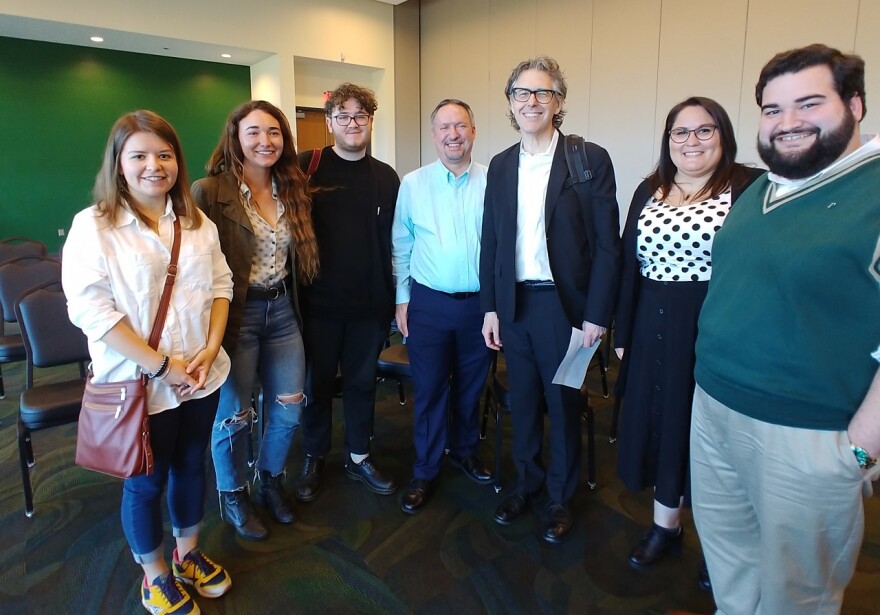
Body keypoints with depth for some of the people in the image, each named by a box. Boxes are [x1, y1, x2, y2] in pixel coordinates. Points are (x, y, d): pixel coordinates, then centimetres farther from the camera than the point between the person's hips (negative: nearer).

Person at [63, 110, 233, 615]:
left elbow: (221, 283, 6)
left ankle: (188, 555, 43)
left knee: (191, 466, 20)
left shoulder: (198, 222, 5)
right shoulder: (92, 226, -11)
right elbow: (89, 309, -17)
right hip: (139, 385, -4)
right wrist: (163, 366, -19)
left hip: (203, 377, 5)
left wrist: (211, 348, -9)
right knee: (146, 482, 12)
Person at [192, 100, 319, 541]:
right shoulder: (209, 192, -13)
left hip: (282, 311, 6)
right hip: (236, 315, -5)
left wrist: (294, 303, 8)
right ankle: (233, 497, 35)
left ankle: (271, 480, 40)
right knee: (234, 414, 9)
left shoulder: (292, 190, 6)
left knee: (289, 407, 12)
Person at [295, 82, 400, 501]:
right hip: (319, 303, -2)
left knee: (362, 383, 14)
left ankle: (359, 458, 32)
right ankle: (314, 459, 32)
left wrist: (393, 297, 6)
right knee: (318, 382, 12)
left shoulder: (386, 177, 6)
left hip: (369, 304, 2)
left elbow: (394, 240, 8)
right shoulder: (307, 167, -3)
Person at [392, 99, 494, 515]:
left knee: (471, 386, 17)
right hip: (429, 304, 0)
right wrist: (401, 300, 1)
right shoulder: (413, 184, 0)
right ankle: (425, 472, 25)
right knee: (429, 390, 8)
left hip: (480, 303, 1)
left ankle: (464, 451, 40)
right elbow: (400, 246, 4)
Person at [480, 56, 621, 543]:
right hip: (513, 303, 4)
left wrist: (596, 315, -12)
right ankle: (527, 482, 37)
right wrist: (489, 307, 5)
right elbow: (490, 241, 9)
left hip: (564, 303, -4)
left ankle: (560, 496, 32)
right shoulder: (501, 165, 8)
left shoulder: (590, 160, -6)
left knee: (563, 404, 10)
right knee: (522, 401, 16)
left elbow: (607, 243, -8)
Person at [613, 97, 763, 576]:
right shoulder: (649, 191, 9)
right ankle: (665, 526, 34)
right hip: (657, 331, 4)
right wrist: (623, 332, 7)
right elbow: (629, 263, 8)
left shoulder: (750, 187, -5)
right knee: (661, 423, 13)